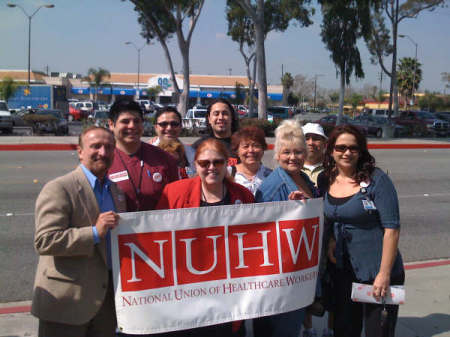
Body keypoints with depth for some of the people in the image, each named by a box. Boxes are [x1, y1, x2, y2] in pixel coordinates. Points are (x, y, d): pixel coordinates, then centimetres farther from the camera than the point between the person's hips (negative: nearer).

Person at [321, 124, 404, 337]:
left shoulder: (376, 179, -13)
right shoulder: (327, 180, 3)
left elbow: (392, 228, -15)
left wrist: (384, 274, -18)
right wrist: (330, 239, -3)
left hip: (377, 272, -5)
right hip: (344, 270, 5)